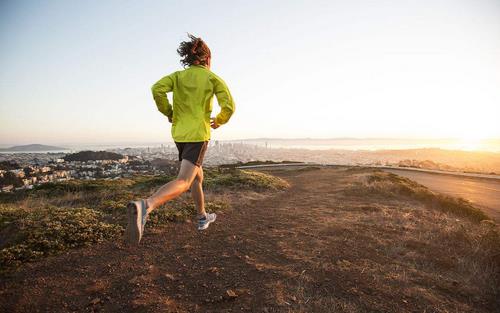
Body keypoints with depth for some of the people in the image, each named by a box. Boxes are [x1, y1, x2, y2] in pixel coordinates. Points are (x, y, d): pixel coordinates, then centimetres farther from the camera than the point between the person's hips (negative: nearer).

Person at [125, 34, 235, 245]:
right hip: (198, 135, -6)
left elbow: (157, 89, -10)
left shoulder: (178, 75, 9)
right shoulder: (214, 78, 1)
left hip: (179, 134, 6)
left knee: (197, 176, 23)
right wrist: (219, 121, 11)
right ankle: (144, 206, -43)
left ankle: (202, 218, 34)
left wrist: (169, 114, 4)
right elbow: (229, 107, -10)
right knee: (182, 182, -16)